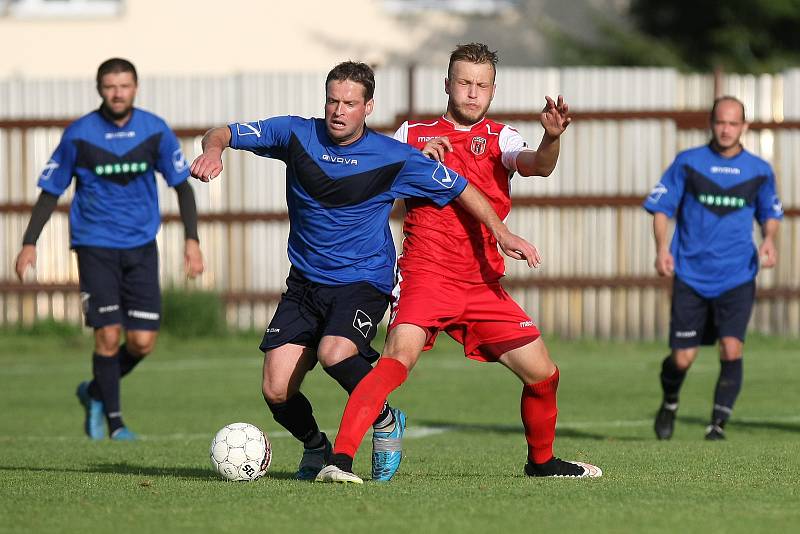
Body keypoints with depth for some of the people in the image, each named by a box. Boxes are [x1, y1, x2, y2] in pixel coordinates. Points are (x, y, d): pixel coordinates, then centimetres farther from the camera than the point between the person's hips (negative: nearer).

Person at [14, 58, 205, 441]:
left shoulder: (155, 131, -2)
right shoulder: (78, 135, -6)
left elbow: (181, 184, 7)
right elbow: (51, 190, 2)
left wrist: (191, 240, -2)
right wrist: (29, 243, -6)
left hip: (141, 247, 2)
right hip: (95, 246, -2)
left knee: (142, 341, -3)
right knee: (108, 333, -12)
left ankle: (96, 392, 24)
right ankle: (114, 422, 1)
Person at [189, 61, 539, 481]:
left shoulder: (393, 158, -8)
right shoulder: (298, 135, -3)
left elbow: (460, 189, 0)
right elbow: (223, 134, 0)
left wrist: (502, 233, -7)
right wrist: (213, 150, -23)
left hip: (364, 284, -3)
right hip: (304, 284, 3)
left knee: (334, 354, -33)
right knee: (276, 391, -10)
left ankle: (386, 422, -3)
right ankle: (315, 448, 23)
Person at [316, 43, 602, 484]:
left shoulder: (499, 138, 10)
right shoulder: (412, 135, 10)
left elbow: (535, 165, -11)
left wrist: (551, 137, -34)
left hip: (484, 283, 3)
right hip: (425, 276, -3)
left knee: (542, 373, 4)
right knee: (400, 357, -28)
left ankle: (541, 460, 29)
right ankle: (340, 458, -33)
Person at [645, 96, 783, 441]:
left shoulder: (759, 171, 4)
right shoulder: (688, 163, -1)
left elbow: (771, 214, 18)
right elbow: (661, 206, 3)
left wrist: (769, 240, -4)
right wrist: (662, 247, -13)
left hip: (737, 278, 0)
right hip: (691, 276, 0)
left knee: (731, 349, -18)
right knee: (682, 358, 0)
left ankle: (719, 422, -4)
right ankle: (669, 403, 32)